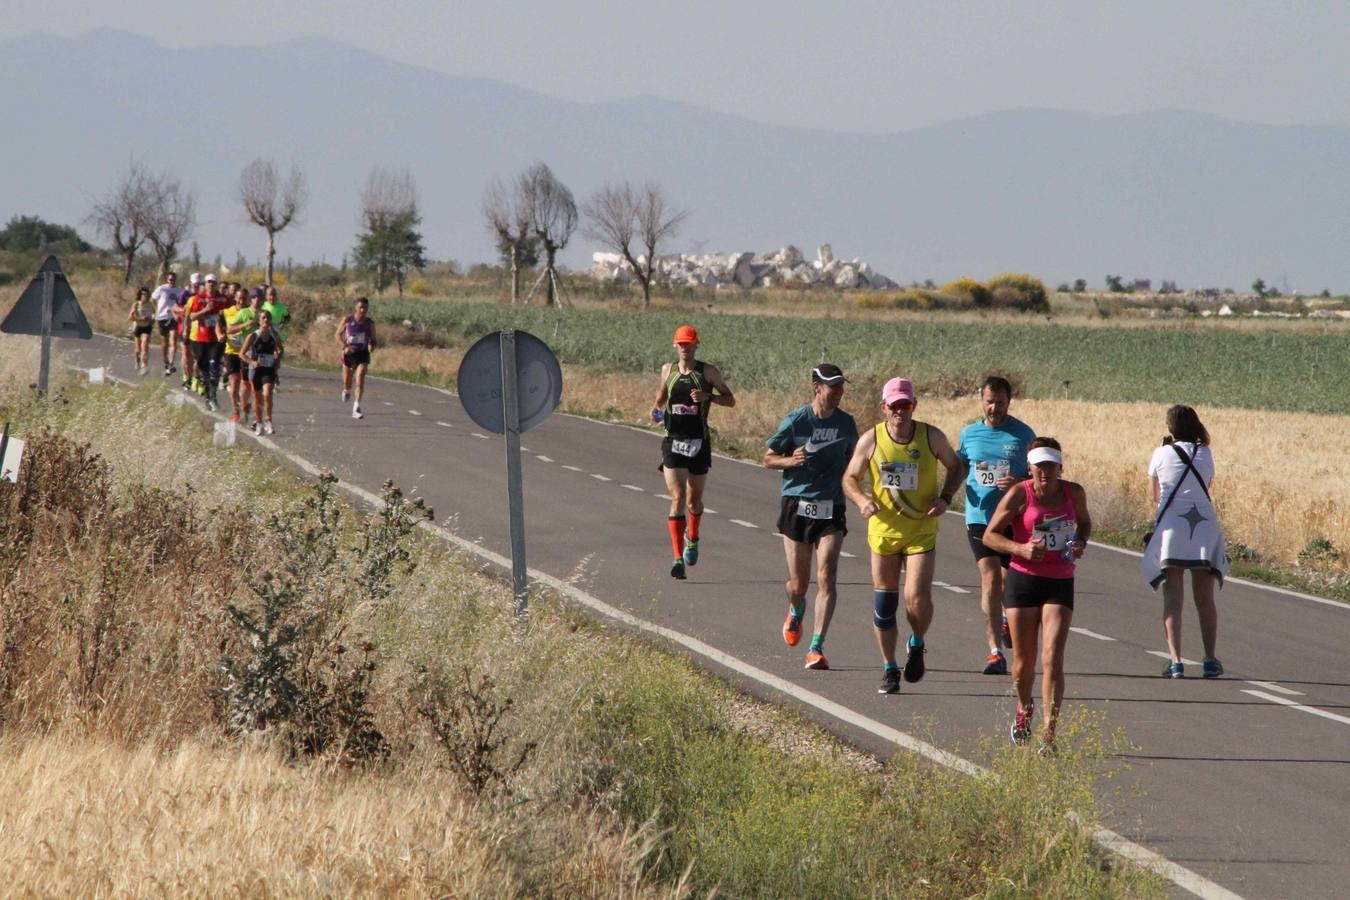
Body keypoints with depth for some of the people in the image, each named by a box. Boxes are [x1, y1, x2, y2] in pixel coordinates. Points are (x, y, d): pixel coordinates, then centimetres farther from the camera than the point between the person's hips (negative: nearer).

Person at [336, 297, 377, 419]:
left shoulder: (370, 323, -1)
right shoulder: (347, 320, -7)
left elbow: (373, 339, 9)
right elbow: (338, 334, 0)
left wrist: (372, 345, -15)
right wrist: (344, 347, -16)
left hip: (363, 354, 0)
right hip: (349, 354, 0)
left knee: (360, 380, -17)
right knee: (347, 383, 11)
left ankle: (356, 408, -15)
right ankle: (346, 391, 50)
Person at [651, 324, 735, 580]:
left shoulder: (708, 372, -2)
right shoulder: (668, 370, 5)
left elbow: (730, 400, 1)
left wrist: (707, 396, -17)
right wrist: (656, 410, 2)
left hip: (699, 443, 0)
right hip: (673, 442, 0)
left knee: (694, 500, 13)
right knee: (677, 499, -13)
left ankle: (692, 539, 45)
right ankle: (678, 558, -17)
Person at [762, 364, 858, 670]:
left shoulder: (846, 423, 5)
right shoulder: (795, 421, -5)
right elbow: (768, 458, 2)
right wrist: (790, 461, -18)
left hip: (831, 509, 1)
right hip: (797, 506, -1)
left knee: (826, 578, -14)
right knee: (798, 584, 6)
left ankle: (816, 648, -13)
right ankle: (796, 611, 43)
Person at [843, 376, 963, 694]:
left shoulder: (931, 437, -6)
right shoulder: (871, 440, -5)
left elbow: (955, 467, 10)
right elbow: (850, 478, 5)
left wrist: (945, 498, -8)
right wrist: (862, 500, -16)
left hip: (922, 532, -1)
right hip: (883, 530, 1)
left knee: (917, 598, -15)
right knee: (884, 604, 5)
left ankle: (917, 644, 17)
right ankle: (889, 670, 19)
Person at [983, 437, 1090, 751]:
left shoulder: (1074, 493, 1)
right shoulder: (1019, 494, -8)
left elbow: (1084, 523, 22)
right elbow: (989, 536, -5)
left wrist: (1080, 543, 0)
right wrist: (1021, 548, -21)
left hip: (1060, 584, 1)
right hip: (1023, 581, -1)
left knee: (1052, 659, -12)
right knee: (1024, 660, 9)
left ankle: (1048, 736, -14)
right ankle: (1024, 710, 41)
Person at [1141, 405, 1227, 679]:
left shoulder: (1161, 454, 2)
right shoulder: (1205, 455, 6)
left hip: (1171, 525, -2)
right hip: (1205, 525, 2)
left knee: (1172, 599, -3)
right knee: (1205, 600, 11)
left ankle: (1175, 660, -13)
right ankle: (1210, 660, 8)